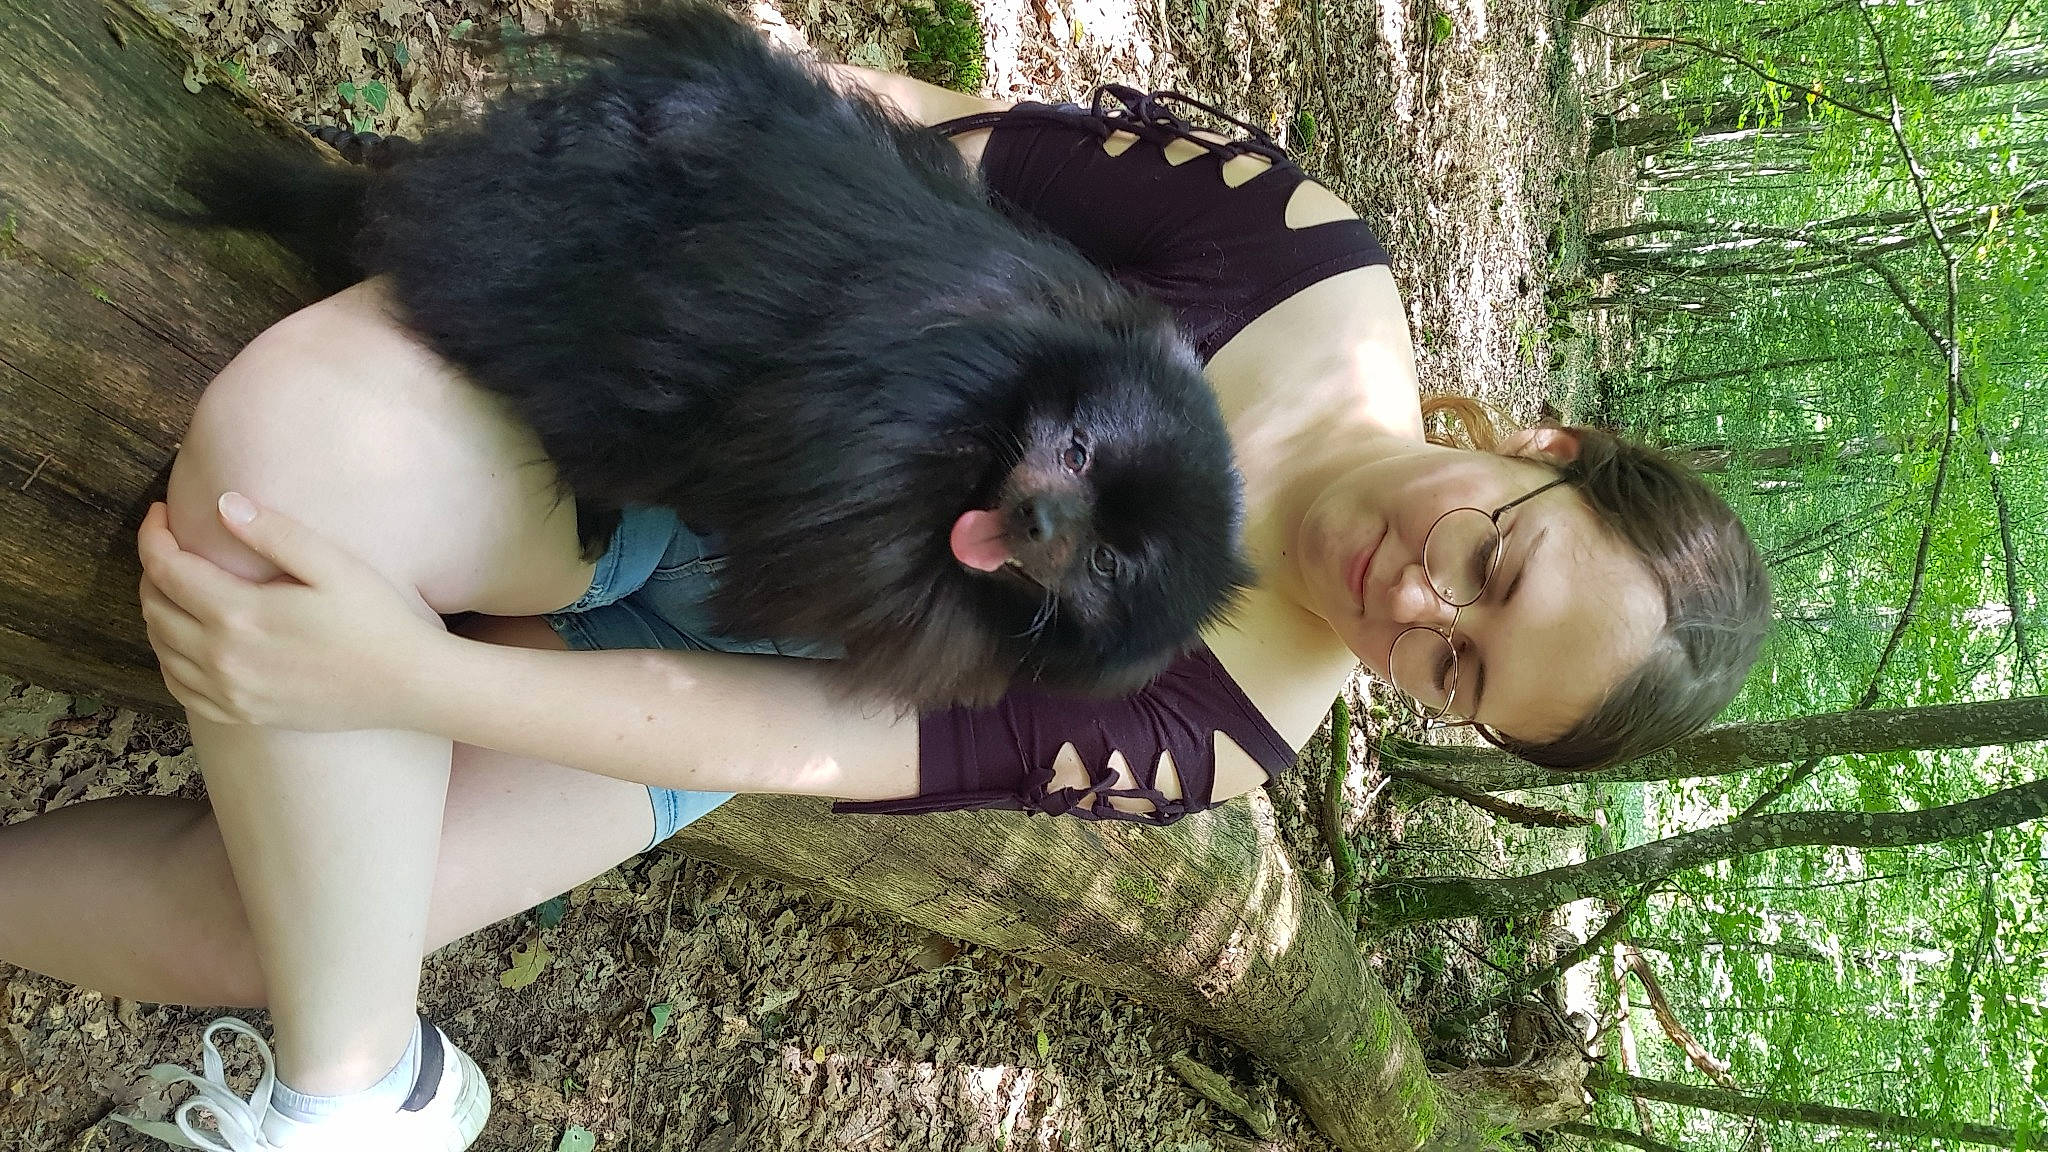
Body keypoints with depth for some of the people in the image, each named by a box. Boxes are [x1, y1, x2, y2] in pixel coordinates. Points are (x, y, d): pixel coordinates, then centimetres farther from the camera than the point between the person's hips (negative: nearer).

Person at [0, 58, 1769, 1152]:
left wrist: (401, 680, -32)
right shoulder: (1297, 242, -16)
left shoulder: (1216, 743, -16)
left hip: (715, 654, -2)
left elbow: (798, 744, -24)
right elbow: (936, 127, -3)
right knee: (292, 431, -29)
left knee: (246, 930, -25)